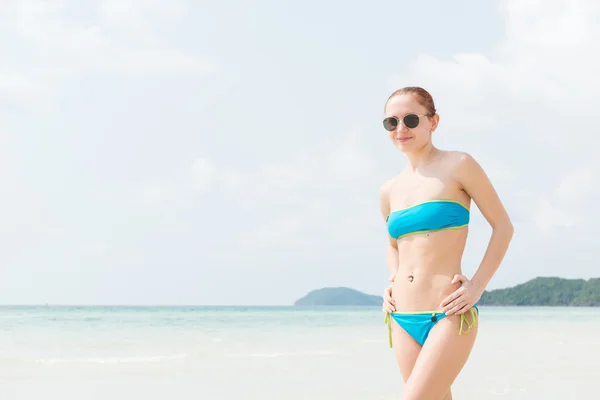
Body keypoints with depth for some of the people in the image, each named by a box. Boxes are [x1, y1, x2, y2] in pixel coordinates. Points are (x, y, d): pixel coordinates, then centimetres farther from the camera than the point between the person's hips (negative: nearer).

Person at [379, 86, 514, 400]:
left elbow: (503, 226, 0)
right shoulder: (389, 191, 11)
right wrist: (393, 283, 9)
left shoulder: (458, 165, -4)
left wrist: (478, 285, -9)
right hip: (403, 319, 6)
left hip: (449, 316, -6)